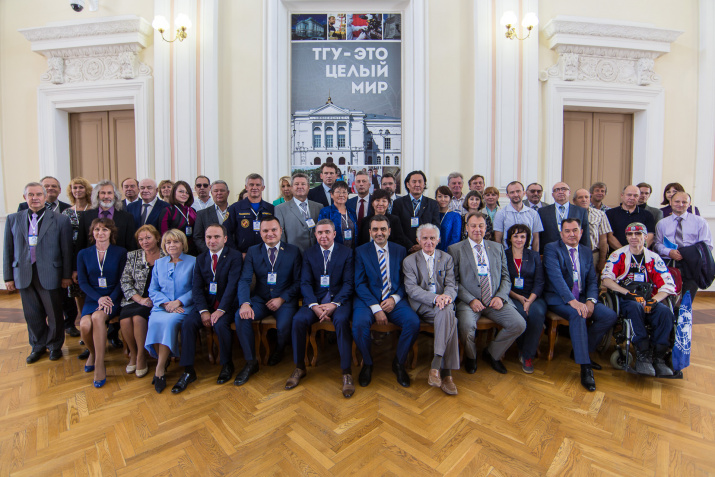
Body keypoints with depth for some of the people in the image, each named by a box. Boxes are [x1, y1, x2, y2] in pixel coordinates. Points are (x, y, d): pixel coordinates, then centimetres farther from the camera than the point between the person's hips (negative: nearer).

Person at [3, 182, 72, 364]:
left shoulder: (60, 220, -2)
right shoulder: (13, 219, 7)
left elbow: (67, 250, -2)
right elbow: (8, 250, 9)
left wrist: (67, 275, -4)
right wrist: (8, 277, 6)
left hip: (50, 275, -3)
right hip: (24, 275, 3)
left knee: (54, 314, 7)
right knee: (32, 315, 13)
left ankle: (54, 346, 26)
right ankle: (38, 346, 31)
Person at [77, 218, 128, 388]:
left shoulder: (120, 252, 2)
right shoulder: (83, 254, 9)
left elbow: (122, 281, -1)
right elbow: (82, 282, 3)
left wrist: (110, 299, -16)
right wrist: (99, 298, -13)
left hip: (113, 298, -2)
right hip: (92, 298, 2)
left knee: (97, 317, -31)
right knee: (85, 324, -25)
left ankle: (99, 365, -19)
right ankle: (93, 353, 10)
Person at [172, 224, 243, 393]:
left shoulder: (234, 256, -5)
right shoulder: (200, 259, 10)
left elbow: (232, 285, -14)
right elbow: (197, 287, 2)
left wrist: (221, 310, -22)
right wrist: (203, 311, -13)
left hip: (227, 304, -4)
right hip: (206, 303, 4)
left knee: (220, 324, -29)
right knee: (188, 323, -20)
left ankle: (227, 364, -4)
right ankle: (188, 371, -7)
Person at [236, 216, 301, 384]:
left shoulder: (293, 251, 2)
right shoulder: (252, 251, 6)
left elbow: (298, 281, -1)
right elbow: (245, 280, -5)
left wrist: (282, 299, -14)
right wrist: (245, 303, -22)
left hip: (285, 300, -2)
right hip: (260, 298, 2)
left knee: (284, 326, -29)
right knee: (240, 316, -25)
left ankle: (279, 350, 12)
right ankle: (251, 362, -5)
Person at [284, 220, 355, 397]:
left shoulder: (346, 253, 4)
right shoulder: (308, 254, 10)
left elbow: (349, 283, -4)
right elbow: (305, 283, 1)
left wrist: (334, 304, -19)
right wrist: (314, 305, -16)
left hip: (339, 299, -2)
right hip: (315, 299, 2)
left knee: (341, 320, -33)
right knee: (298, 319, -24)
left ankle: (346, 372, -19)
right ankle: (299, 368, -2)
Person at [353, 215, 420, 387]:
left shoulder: (400, 250, 11)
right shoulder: (360, 251, 4)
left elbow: (405, 281, 9)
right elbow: (360, 284, -3)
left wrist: (395, 298, -10)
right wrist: (376, 308, -15)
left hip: (394, 300, 2)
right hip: (368, 300, -1)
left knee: (414, 322, -25)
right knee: (359, 324, -30)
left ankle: (399, 363, 4)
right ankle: (367, 363, 3)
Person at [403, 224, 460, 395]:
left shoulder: (446, 258, 15)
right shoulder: (409, 261, 8)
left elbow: (451, 285, 6)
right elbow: (411, 288, -5)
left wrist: (446, 296, -20)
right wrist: (434, 297, -21)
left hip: (442, 304, 3)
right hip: (421, 306, -2)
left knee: (447, 313, -32)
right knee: (449, 316, -31)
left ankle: (436, 366, -24)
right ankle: (446, 372, -24)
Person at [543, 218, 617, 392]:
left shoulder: (586, 251, 15)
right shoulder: (551, 249, -5)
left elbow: (592, 279, 10)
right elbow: (556, 277, -18)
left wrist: (590, 300, -9)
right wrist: (572, 300, -28)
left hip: (582, 298, 6)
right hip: (558, 298, -6)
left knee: (610, 315, -13)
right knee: (577, 314, -32)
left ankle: (583, 350, 5)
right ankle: (585, 367, -26)